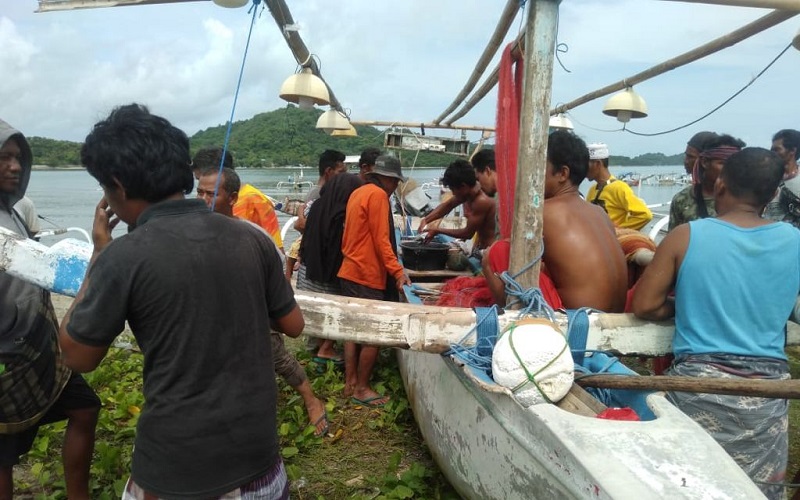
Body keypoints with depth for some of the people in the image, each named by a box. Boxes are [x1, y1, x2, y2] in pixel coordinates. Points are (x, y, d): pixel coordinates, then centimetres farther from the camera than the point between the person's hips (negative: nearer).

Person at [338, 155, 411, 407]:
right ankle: (361, 388, 7)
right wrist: (397, 271, -19)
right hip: (368, 275, -10)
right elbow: (381, 240, -18)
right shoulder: (377, 195, -13)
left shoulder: (357, 193, 15)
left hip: (350, 271, 10)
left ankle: (350, 382, 21)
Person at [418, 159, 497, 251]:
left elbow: (468, 233, -18)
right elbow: (447, 205, 15)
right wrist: (425, 220, 3)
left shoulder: (482, 201, -25)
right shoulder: (467, 191, -1)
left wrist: (438, 230, -9)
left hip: (488, 250, -8)